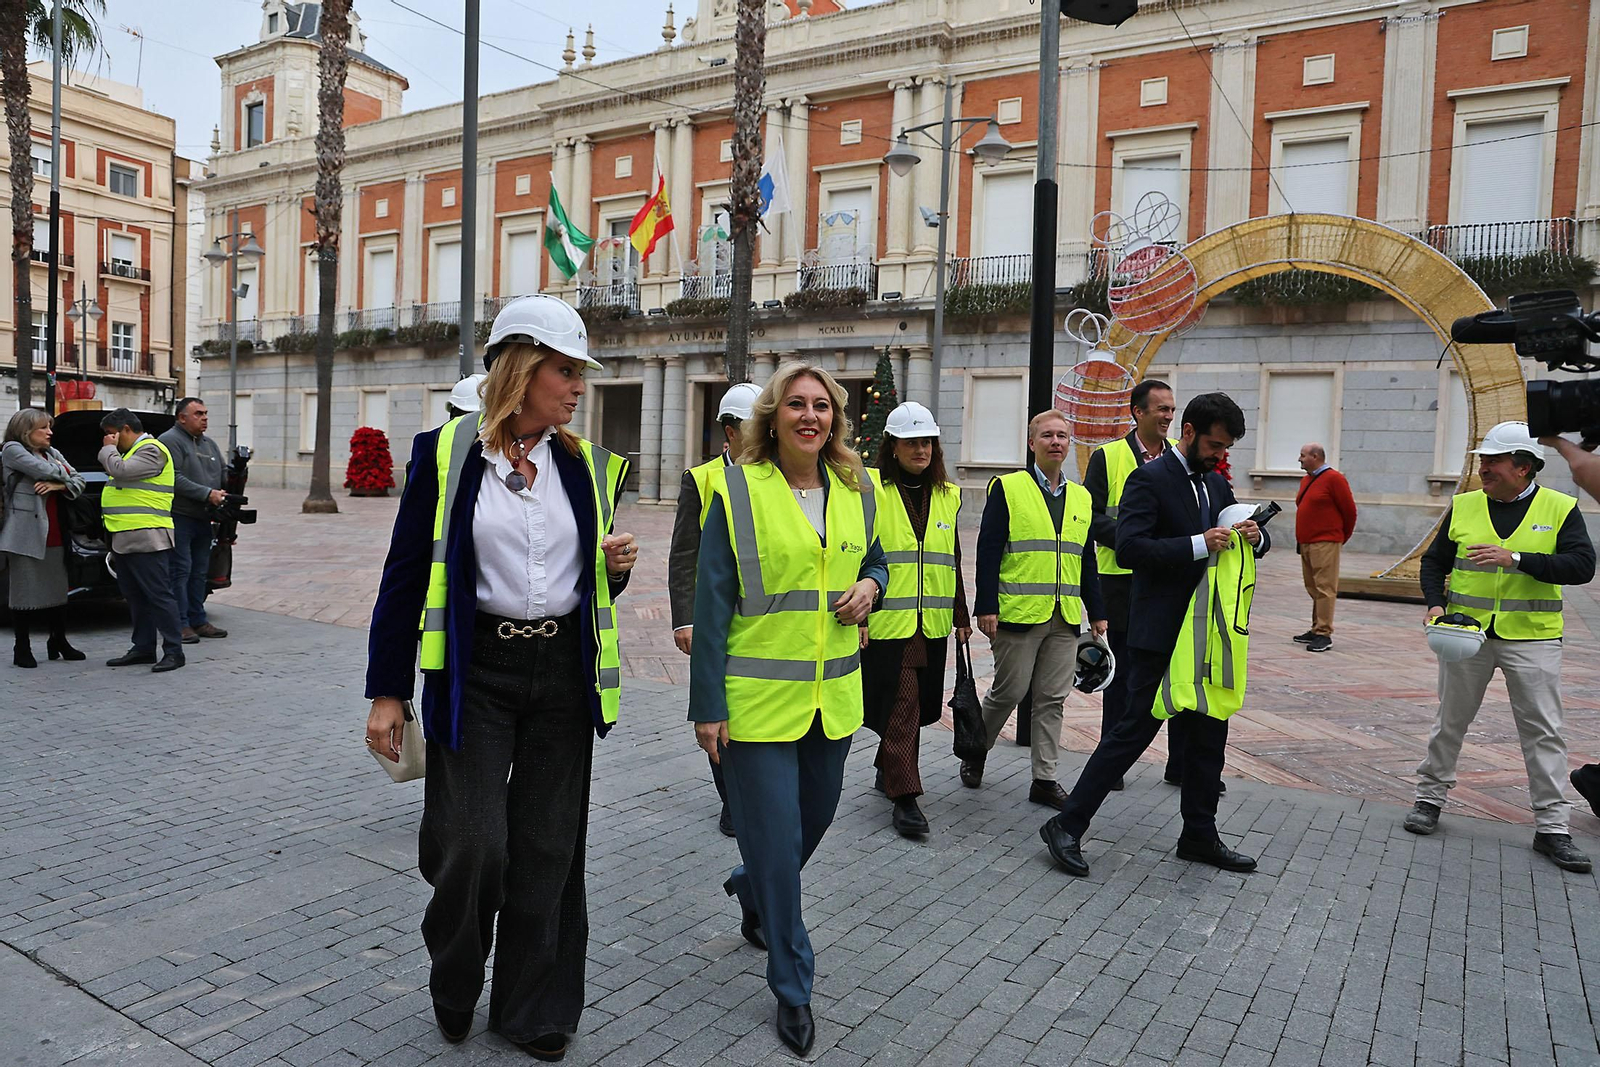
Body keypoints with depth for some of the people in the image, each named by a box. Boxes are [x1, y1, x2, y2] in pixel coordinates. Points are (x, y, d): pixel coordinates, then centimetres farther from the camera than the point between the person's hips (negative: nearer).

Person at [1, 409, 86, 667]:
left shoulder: (53, 453, 16)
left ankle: (59, 643, 21)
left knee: (58, 590, 10)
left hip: (54, 535, 6)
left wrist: (59, 485, -8)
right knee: (24, 591, -1)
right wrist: (63, 471, 3)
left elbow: (78, 482, 12)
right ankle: (22, 650, 7)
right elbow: (45, 471, -17)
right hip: (25, 534, -6)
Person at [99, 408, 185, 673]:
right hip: (124, 540, 11)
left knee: (159, 596, -8)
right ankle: (143, 649, 20)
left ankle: (173, 651, -5)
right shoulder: (132, 452, 23)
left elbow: (121, 471, -20)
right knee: (136, 598, 13)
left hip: (146, 540, -11)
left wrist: (109, 448, -7)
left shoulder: (151, 450, -9)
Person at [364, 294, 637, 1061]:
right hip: (475, 674, -3)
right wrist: (388, 692, -3)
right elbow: (406, 575, -2)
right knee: (471, 845, -4)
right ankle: (454, 990, 27)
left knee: (547, 848, 8)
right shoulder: (445, 453, -4)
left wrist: (615, 567, -7)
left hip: (562, 674, 3)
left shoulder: (584, 464, 7)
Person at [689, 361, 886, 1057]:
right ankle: (792, 987, 21)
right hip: (758, 698, -5)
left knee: (814, 818, 19)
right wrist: (707, 705, -9)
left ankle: (751, 890, 52)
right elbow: (712, 604, -8)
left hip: (833, 696, 5)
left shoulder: (856, 491, 6)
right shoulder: (737, 490, -8)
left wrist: (870, 587, -4)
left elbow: (875, 559, 21)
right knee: (775, 837, 0)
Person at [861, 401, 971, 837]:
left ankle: (887, 770, 35)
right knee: (900, 705, -7)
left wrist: (961, 614, 18)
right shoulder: (871, 491, -5)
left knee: (919, 704, 14)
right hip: (886, 621, -6)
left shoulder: (947, 495, 13)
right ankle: (905, 797, 0)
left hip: (931, 622, 6)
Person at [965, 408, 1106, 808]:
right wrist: (986, 606, -13)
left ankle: (1045, 779, 15)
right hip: (1018, 612, -5)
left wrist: (1097, 613, 13)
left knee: (1052, 699, 7)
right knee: (1009, 692, 3)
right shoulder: (1007, 488, -2)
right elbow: (988, 551, -7)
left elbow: (1087, 561, 17)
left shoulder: (1082, 497, 14)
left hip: (1065, 618, 5)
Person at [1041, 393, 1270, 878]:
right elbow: (1130, 547, -22)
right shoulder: (1149, 480, -10)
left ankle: (1199, 835, 27)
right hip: (1161, 632, -8)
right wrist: (1198, 545, -26)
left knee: (1211, 730, 13)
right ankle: (1067, 827, 1)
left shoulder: (1217, 484, 15)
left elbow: (1256, 539, 20)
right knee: (1137, 728, -7)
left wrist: (1255, 535, -4)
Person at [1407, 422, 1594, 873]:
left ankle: (1552, 827, 10)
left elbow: (1582, 565, -13)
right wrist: (1435, 603, -6)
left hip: (1531, 638, -2)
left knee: (1544, 732, 1)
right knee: (1451, 721, 11)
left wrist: (1517, 558, -24)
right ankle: (1430, 797, 25)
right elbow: (1434, 561, 11)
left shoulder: (1560, 508, -2)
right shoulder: (1464, 506, 4)